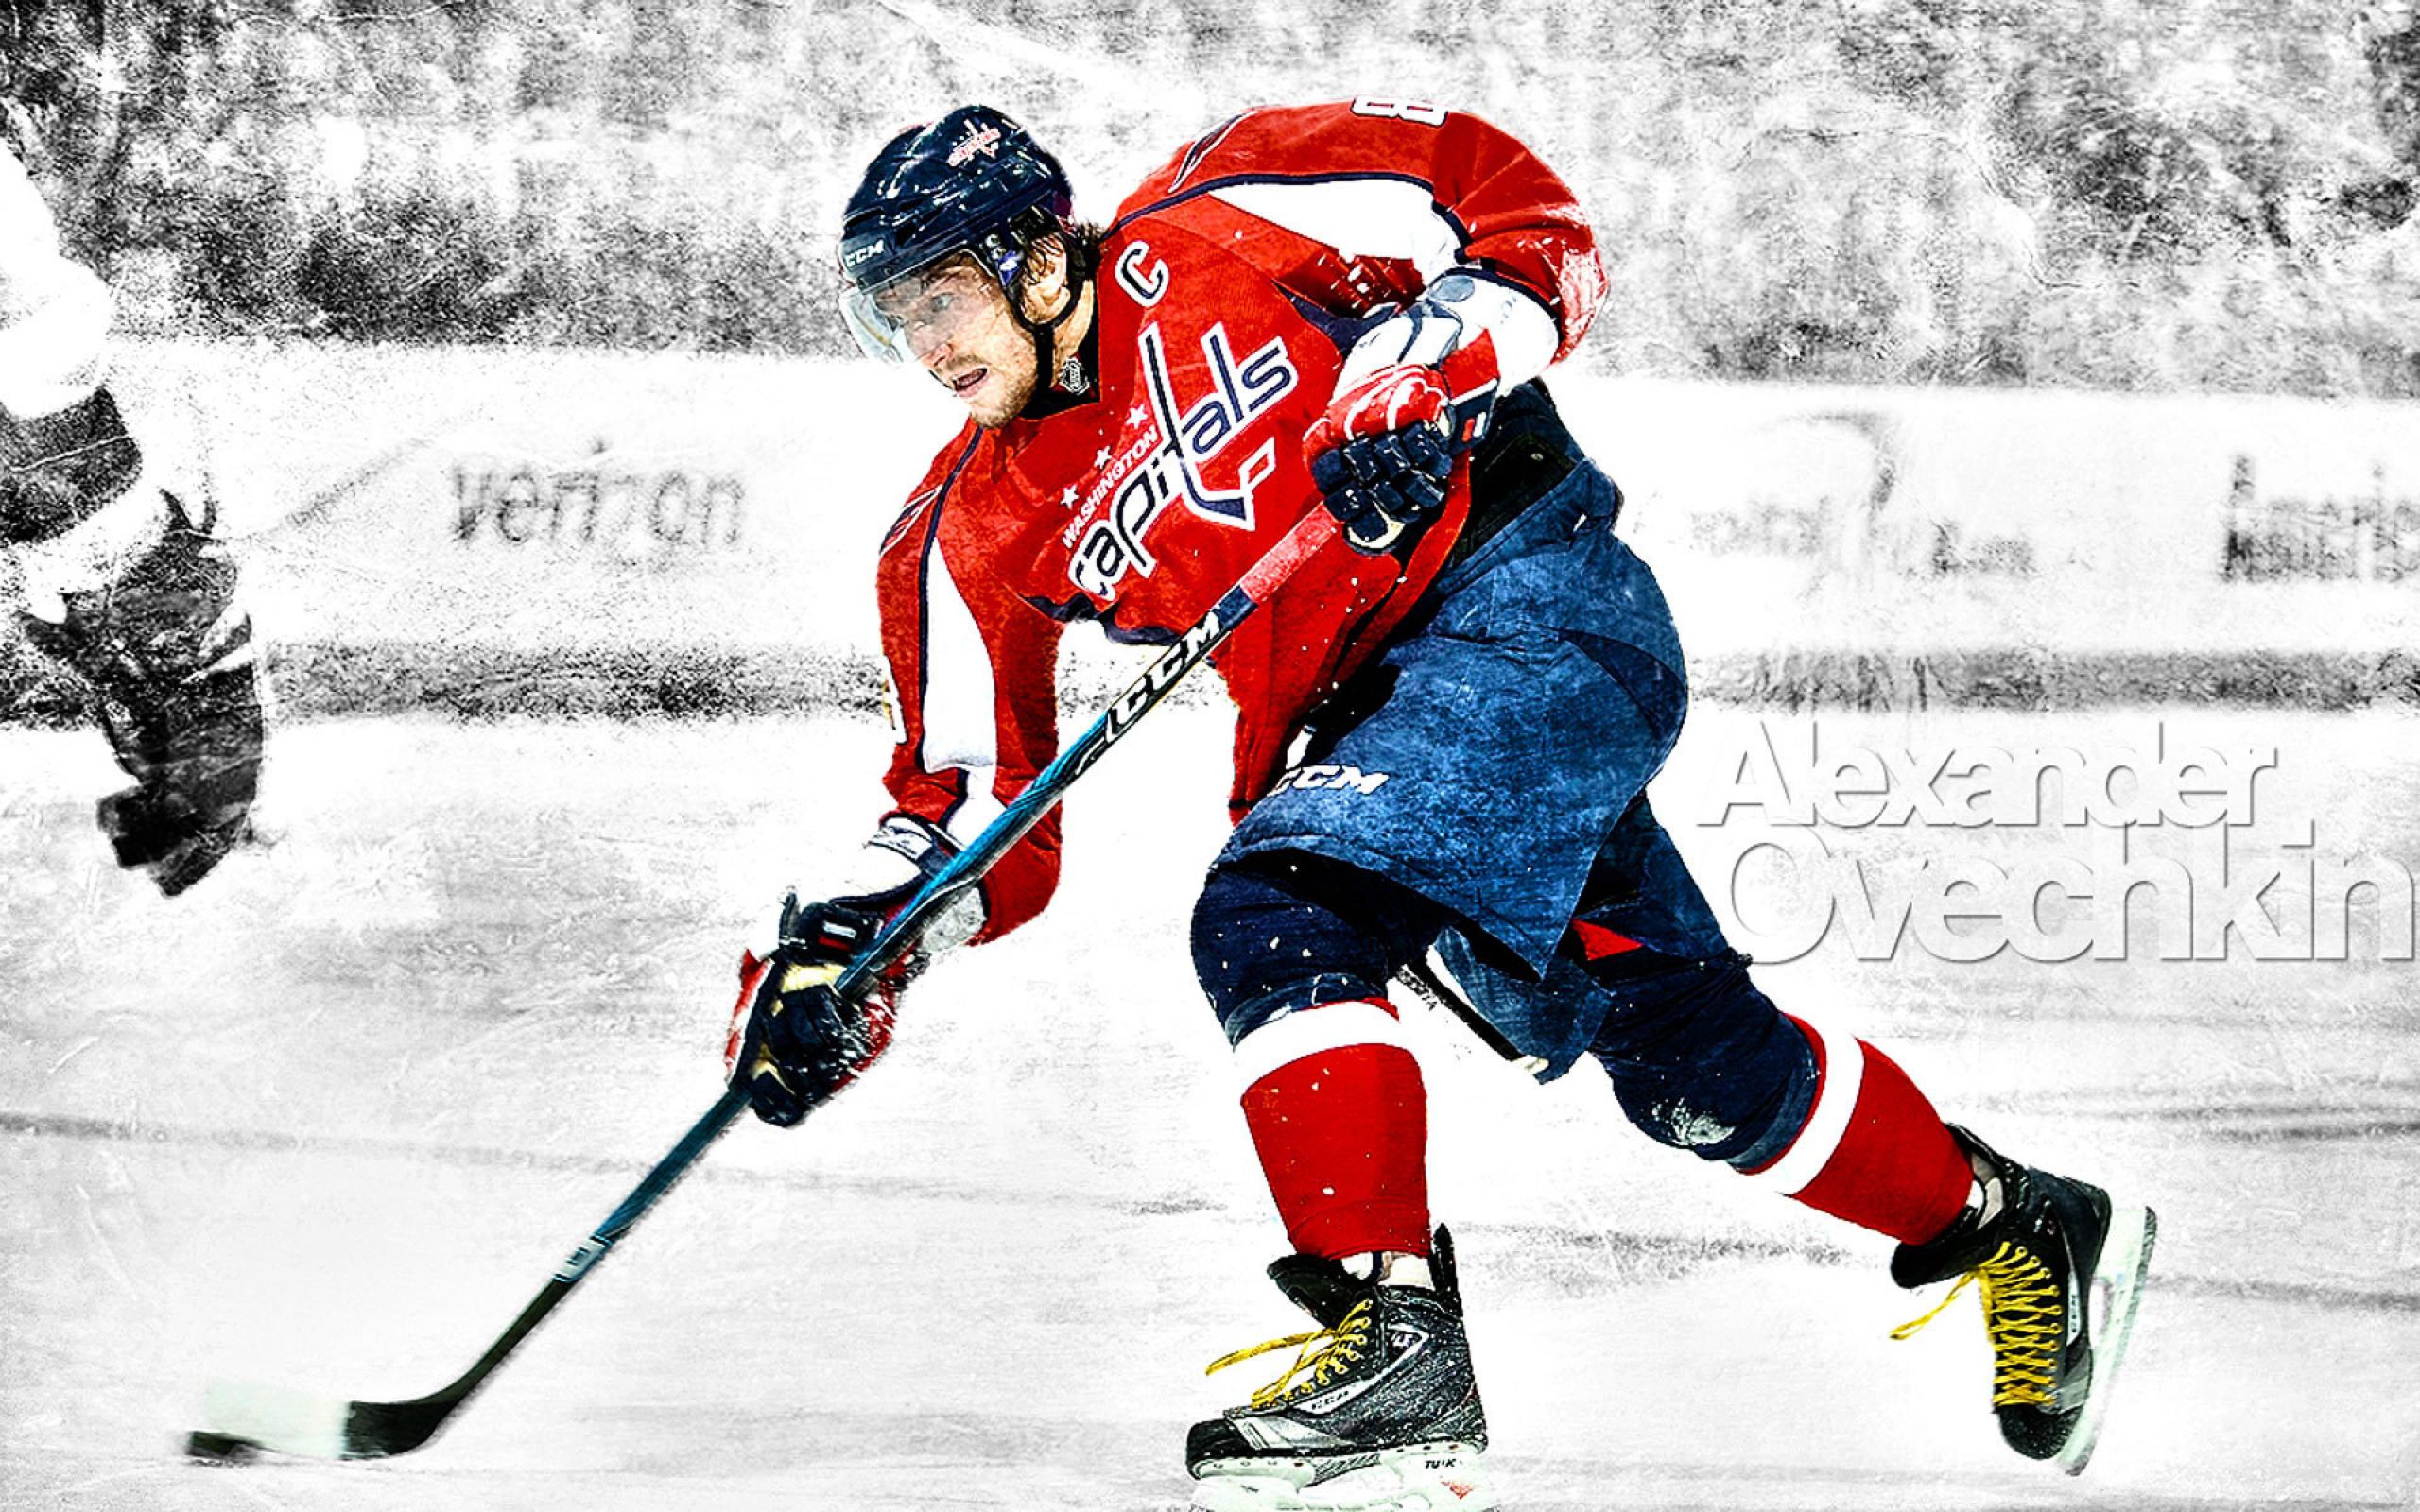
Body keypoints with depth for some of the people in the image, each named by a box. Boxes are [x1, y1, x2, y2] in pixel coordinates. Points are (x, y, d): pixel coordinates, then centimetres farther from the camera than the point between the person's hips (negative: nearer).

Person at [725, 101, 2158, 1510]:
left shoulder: (1210, 234, -12)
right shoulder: (977, 536, 3)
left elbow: (1527, 213, -8)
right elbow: (979, 819, 4)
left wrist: (1423, 375, -23)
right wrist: (848, 947, -12)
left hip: (1533, 602, -7)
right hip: (1361, 725, 7)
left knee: (1274, 925, -25)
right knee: (1700, 1063, 12)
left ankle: (1395, 1345, -27)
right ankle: (2019, 1228, 33)